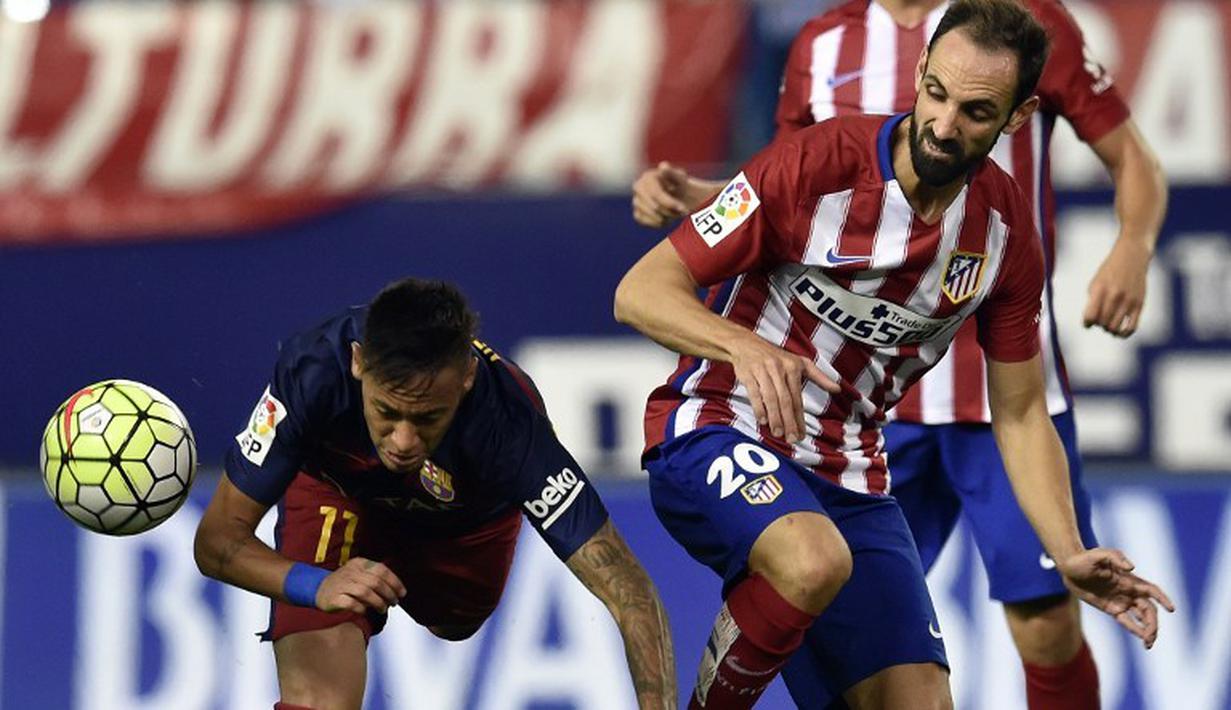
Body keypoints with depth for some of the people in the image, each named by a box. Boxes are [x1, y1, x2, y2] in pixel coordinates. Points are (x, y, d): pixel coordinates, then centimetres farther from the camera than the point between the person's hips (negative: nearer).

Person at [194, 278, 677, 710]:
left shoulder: (510, 425, -44)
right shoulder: (310, 373, -41)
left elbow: (628, 589, -41)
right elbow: (217, 540, -32)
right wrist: (314, 584, -51)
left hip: (470, 514, 1)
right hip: (337, 492, -1)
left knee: (454, 624, 32)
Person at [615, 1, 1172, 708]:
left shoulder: (1007, 230, 0)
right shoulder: (818, 163, -16)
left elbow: (1020, 415, 9)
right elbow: (640, 291, -15)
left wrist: (1070, 556, -5)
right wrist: (743, 347, -35)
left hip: (851, 479, 6)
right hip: (718, 432, -6)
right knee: (816, 561, -38)